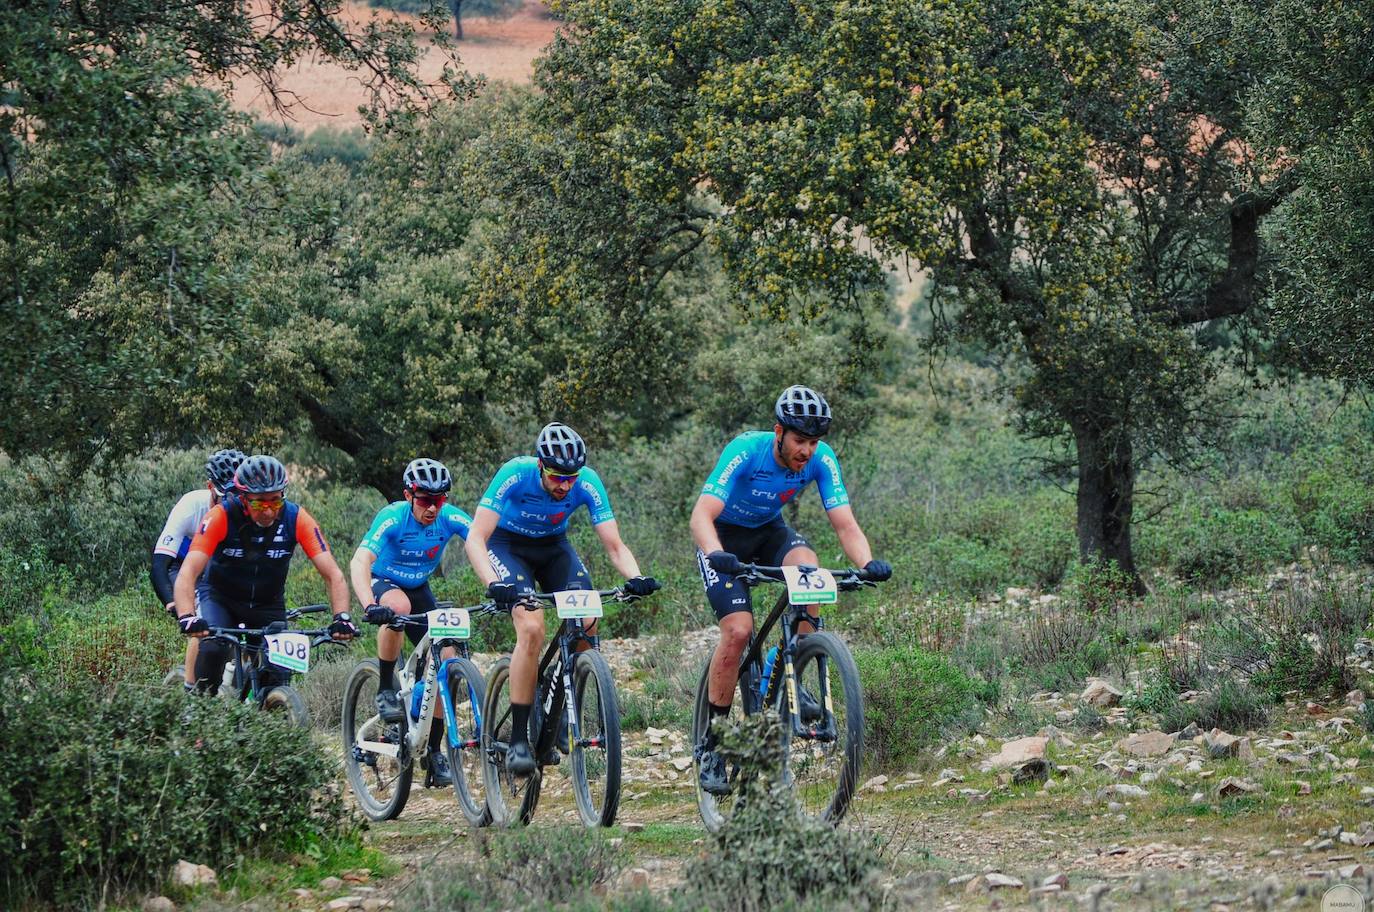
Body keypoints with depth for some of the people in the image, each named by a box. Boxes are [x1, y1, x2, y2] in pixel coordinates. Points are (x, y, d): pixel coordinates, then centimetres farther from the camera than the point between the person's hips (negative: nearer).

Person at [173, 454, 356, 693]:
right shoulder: (221, 516, -27)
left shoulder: (296, 518, -22)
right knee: (213, 648, -31)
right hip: (220, 597, -2)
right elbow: (187, 574, -36)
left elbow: (333, 575, -23)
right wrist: (187, 618, -54)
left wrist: (342, 618, -41)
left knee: (279, 680, -11)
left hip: (268, 605, 2)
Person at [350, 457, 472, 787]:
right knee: (398, 606, -39)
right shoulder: (392, 518, -30)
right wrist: (370, 606, -56)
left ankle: (434, 751, 3)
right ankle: (385, 689, -21)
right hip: (382, 584, -4)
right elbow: (359, 562, -40)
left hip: (419, 589, 4)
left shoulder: (451, 518, -20)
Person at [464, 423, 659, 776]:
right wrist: (493, 583, -50)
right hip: (508, 544, -3)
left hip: (553, 547, 4)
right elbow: (476, 538, -33)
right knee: (532, 628, -27)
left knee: (587, 624, -20)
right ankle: (518, 740, -21)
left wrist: (634, 577, -41)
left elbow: (614, 545, -21)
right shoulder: (515, 474, -32)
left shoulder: (587, 482, -24)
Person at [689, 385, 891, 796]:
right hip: (725, 535, -3)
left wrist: (867, 563, -43)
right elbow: (701, 515, -39)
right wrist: (715, 555, -59)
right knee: (738, 630, -21)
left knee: (807, 568, -30)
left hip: (770, 530, 4)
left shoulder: (821, 460, -21)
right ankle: (711, 739, -7)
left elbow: (845, 524, -23)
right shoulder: (746, 451, -32)